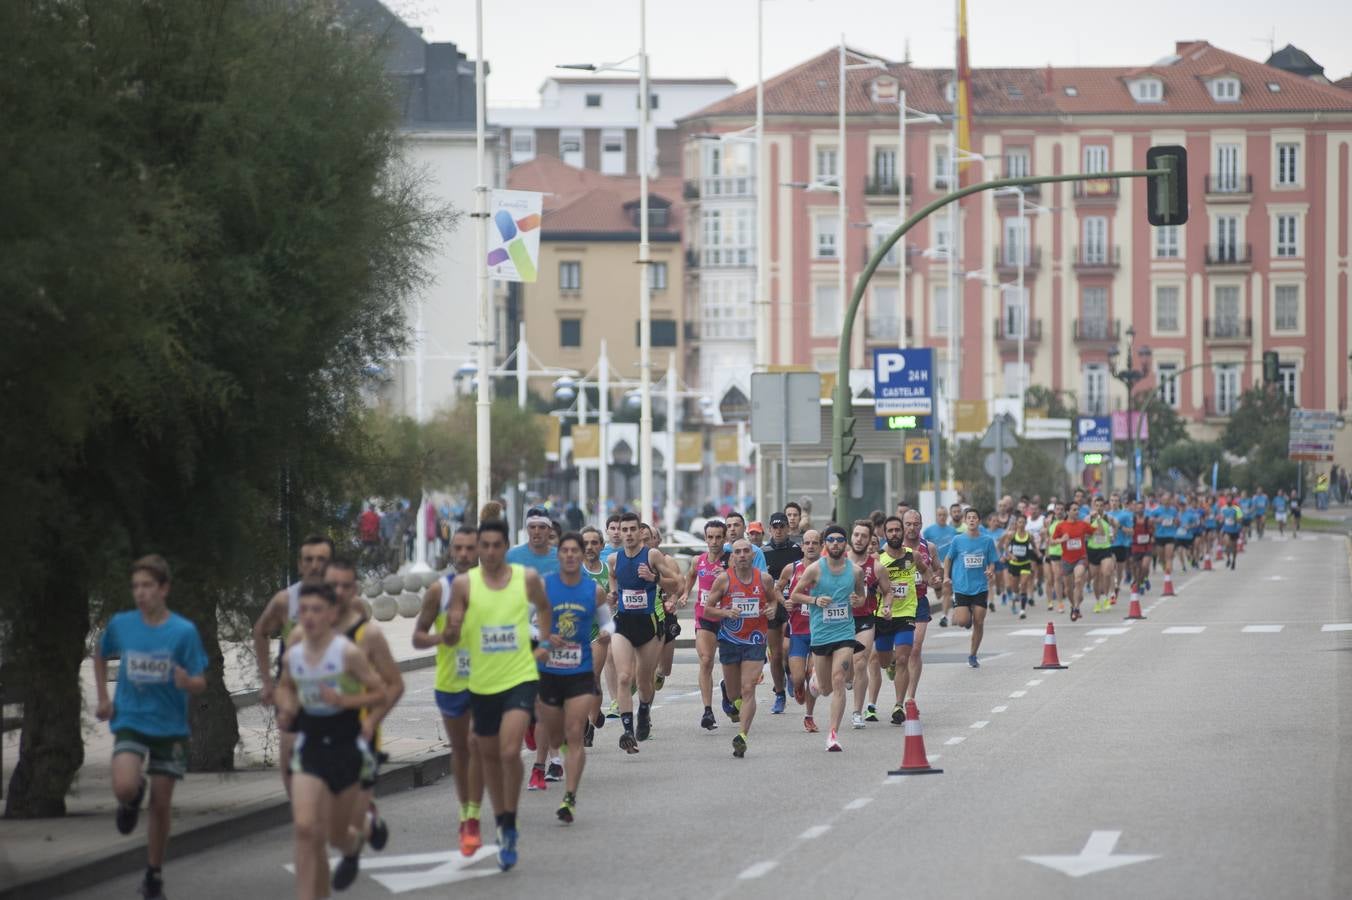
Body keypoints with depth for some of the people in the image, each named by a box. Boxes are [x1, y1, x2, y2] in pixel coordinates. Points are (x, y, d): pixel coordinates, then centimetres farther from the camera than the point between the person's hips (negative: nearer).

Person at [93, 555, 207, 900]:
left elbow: (200, 684, -7)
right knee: (124, 788, -23)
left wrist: (187, 681, -30)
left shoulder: (184, 631, -10)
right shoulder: (120, 624, -4)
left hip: (170, 728, 0)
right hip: (130, 722, 0)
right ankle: (133, 800, 15)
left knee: (161, 804, 5)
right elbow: (100, 654, 17)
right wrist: (103, 698, 10)